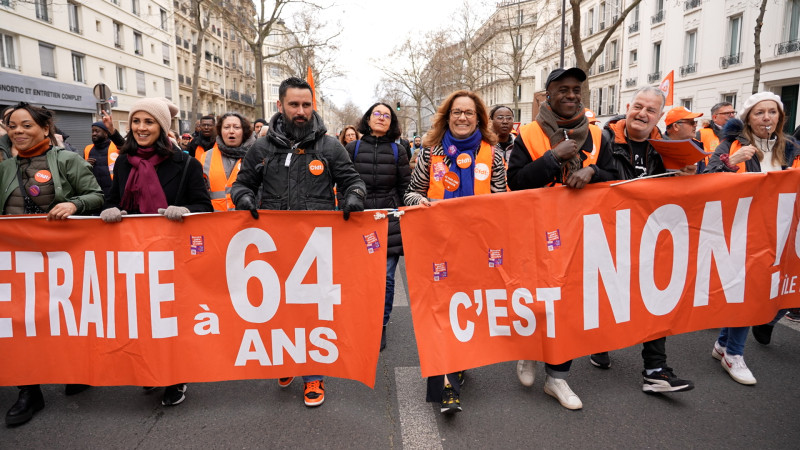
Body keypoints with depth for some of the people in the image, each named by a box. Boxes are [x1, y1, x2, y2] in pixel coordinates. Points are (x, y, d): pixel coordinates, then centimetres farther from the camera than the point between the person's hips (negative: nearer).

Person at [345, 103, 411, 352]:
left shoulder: (397, 152, 8)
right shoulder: (353, 148, 7)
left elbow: (406, 187, 8)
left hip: (390, 221, 0)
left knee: (386, 277, 0)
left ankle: (381, 326, 15)